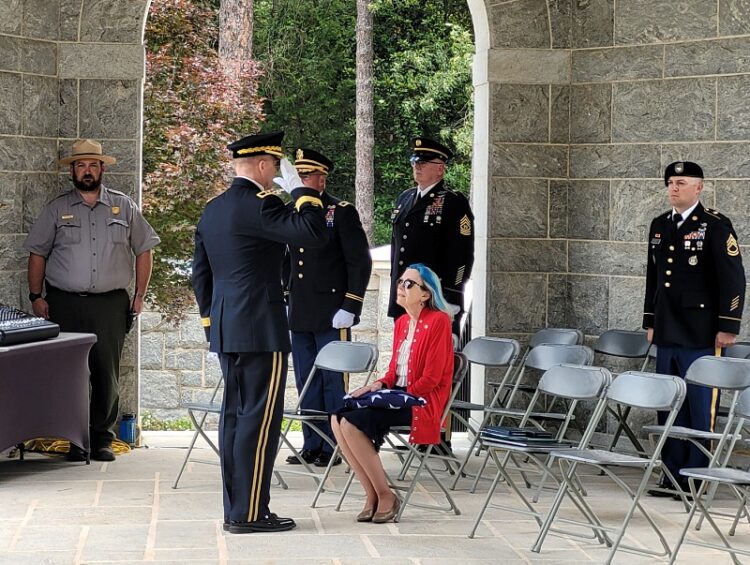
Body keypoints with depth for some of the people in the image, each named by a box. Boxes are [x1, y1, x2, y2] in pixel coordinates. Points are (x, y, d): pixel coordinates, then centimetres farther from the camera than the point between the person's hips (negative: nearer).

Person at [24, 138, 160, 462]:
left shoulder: (124, 207, 9)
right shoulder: (57, 208, 8)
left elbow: (143, 251, 12)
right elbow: (37, 254, 9)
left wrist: (139, 296, 6)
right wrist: (36, 296, 1)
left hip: (111, 304, 0)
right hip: (65, 303, 0)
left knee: (107, 373, 0)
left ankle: (103, 439, 9)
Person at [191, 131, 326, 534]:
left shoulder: (212, 210, 14)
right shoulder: (259, 204, -14)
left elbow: (200, 273, 18)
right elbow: (311, 233, -25)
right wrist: (299, 188, -11)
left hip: (224, 330, 9)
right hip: (261, 329, -9)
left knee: (234, 416, 11)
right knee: (260, 418, -6)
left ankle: (235, 510, 15)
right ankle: (249, 513, -6)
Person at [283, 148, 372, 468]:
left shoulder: (342, 213, -5)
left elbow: (360, 262, -7)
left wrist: (349, 308, -12)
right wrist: (285, 300, 15)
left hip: (331, 315, -6)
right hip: (300, 316, 6)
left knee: (333, 382, -1)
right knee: (307, 382, 9)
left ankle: (333, 448, 4)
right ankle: (311, 445, 16)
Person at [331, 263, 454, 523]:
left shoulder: (438, 321, -10)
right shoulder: (402, 322, 15)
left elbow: (430, 379, -15)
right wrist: (380, 384, -2)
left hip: (422, 401, -8)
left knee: (353, 422, -24)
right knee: (338, 418, -11)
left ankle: (385, 496, -14)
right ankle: (371, 493, -9)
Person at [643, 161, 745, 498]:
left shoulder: (715, 226, -6)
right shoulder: (659, 226, 14)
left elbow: (733, 278, -9)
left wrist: (728, 327, -12)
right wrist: (650, 322, 19)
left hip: (701, 337, -6)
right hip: (667, 336, 6)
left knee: (701, 409, -3)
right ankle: (673, 476, 16)